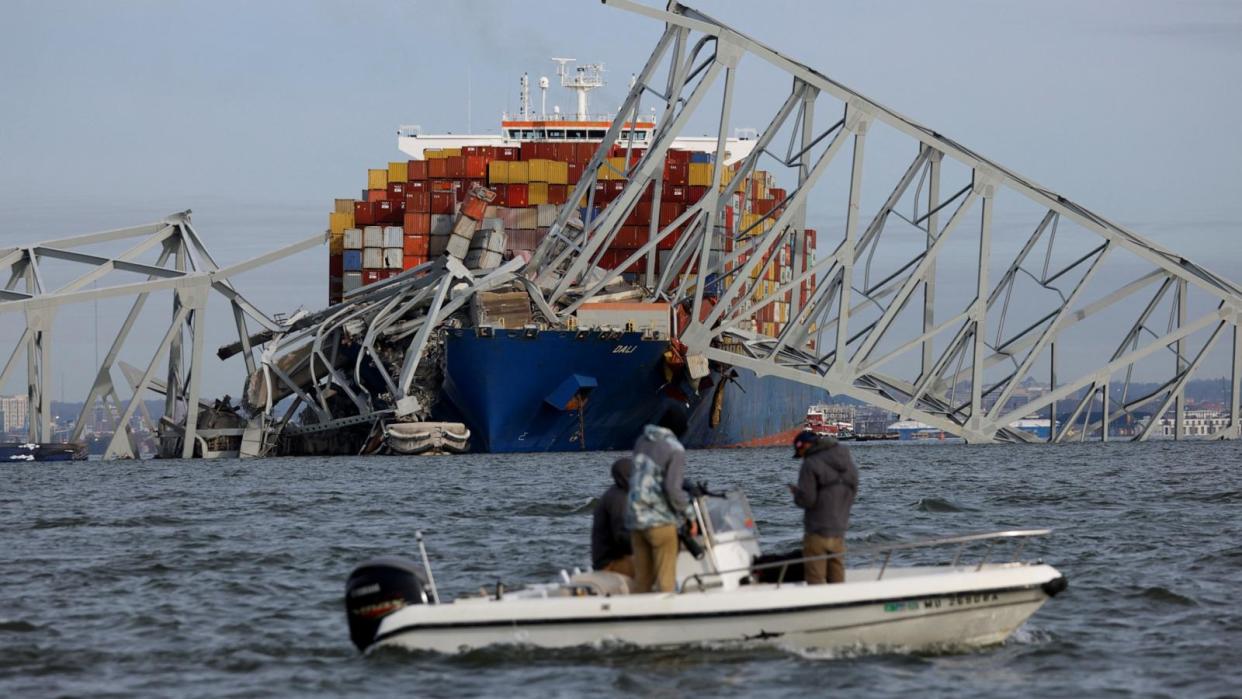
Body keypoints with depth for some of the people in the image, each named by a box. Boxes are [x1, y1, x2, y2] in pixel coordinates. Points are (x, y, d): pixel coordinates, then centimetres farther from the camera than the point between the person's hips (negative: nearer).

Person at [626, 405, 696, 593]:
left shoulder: (642, 441, 9)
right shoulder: (675, 449, -11)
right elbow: (673, 489, -17)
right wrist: (690, 516, -6)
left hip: (635, 519, 6)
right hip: (659, 520, -6)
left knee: (642, 580, 12)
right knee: (666, 579, -2)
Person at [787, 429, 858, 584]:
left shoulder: (811, 464, -14)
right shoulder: (847, 461, 9)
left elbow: (807, 499, -17)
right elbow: (852, 492, 15)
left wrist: (796, 492, 2)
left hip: (817, 531, -7)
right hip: (839, 531, 7)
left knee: (815, 578, -2)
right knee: (837, 579, 12)